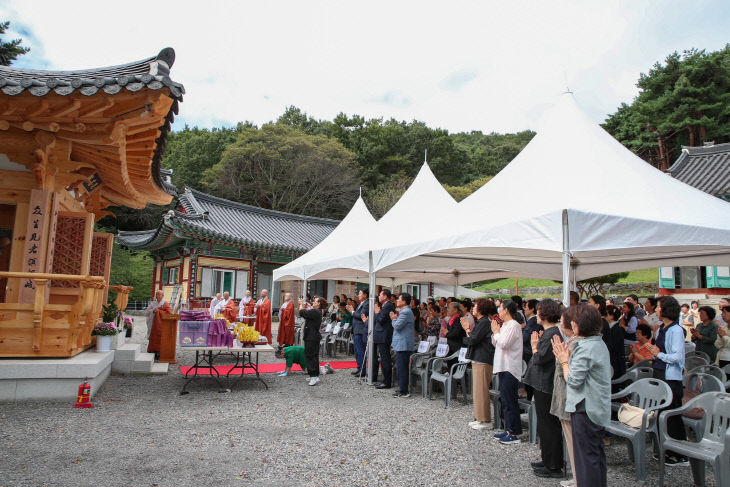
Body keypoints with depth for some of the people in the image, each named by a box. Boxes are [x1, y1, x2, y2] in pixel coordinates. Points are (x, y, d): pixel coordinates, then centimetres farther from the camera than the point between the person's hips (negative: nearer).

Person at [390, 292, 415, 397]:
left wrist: (394, 319, -3)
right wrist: (395, 319, 7)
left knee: (401, 367, -7)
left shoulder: (405, 312, -16)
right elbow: (397, 326, 23)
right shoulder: (404, 311, 18)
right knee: (401, 367, 15)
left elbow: (397, 326, -20)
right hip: (402, 344, 11)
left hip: (403, 344, -11)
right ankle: (402, 389, 21)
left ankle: (403, 391, -3)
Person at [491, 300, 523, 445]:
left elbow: (504, 344, -22)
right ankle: (508, 429, 22)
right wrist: (495, 333, 3)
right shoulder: (505, 325, 15)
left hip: (510, 368, -10)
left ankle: (515, 433, 2)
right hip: (503, 367, 10)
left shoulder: (514, 326, -14)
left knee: (510, 401, -5)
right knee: (505, 400, 14)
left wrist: (497, 332, -8)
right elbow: (496, 344, 18)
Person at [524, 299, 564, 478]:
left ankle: (554, 467, 10)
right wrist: (536, 344, 2)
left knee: (548, 425, -1)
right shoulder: (549, 332, 11)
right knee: (546, 425, 18)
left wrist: (534, 346, -6)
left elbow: (540, 358, -22)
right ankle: (548, 461, 30)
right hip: (542, 384, 10)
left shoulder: (551, 334, -21)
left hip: (545, 386, -10)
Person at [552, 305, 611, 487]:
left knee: (586, 455, 0)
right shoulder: (599, 343, 9)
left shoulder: (585, 348, -22)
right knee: (597, 452, 20)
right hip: (599, 407, 10)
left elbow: (573, 380, -21)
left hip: (585, 408, -10)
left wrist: (564, 360, -8)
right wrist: (568, 356, 5)